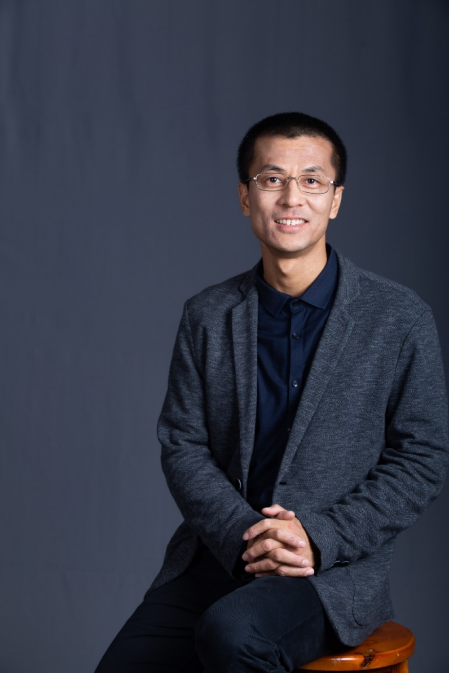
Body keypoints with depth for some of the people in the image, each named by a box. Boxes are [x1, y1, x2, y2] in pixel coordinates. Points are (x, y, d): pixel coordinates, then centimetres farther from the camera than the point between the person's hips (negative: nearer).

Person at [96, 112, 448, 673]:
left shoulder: (400, 320, -1)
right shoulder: (207, 317, 9)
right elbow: (182, 445, 5)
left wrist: (318, 537, -13)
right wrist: (243, 535, -13)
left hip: (335, 569, -3)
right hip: (216, 557, 4)